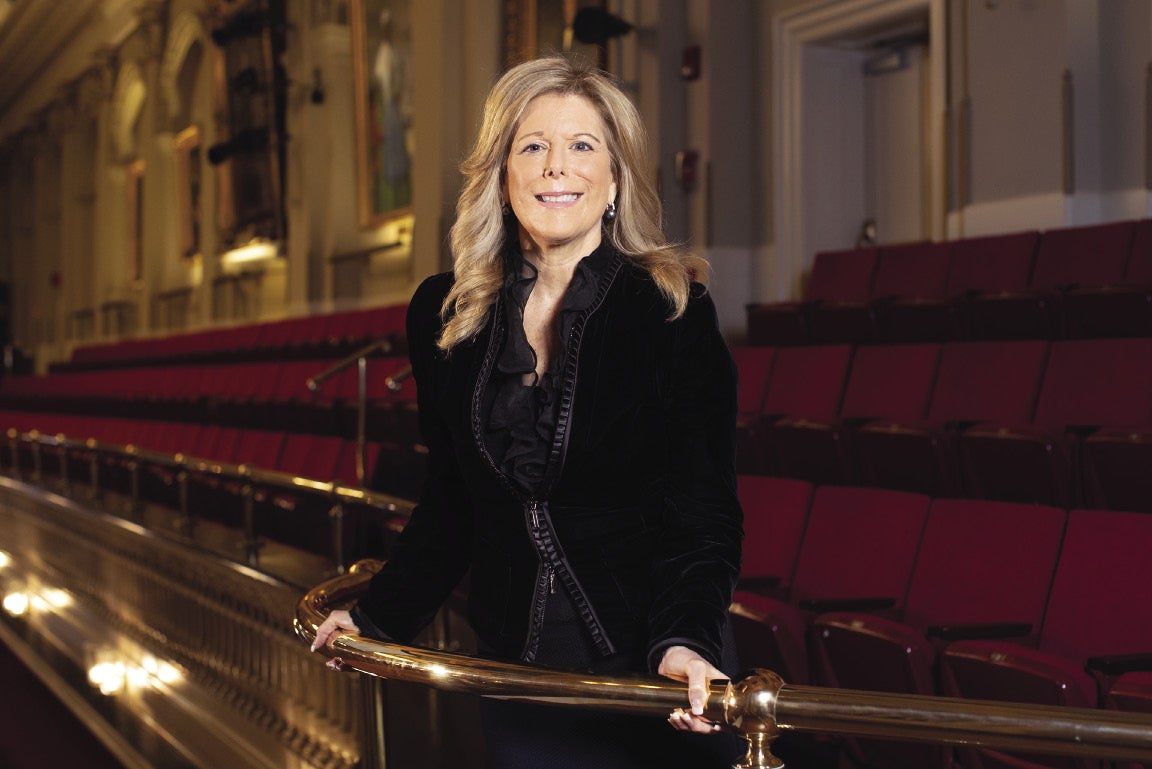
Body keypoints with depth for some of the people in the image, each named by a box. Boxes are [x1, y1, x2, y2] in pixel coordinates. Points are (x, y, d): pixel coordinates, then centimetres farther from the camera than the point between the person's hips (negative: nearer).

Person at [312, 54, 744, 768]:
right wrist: (378, 618, 7)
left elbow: (703, 509, -13)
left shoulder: (674, 310, -9)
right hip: (519, 670, 3)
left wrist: (685, 640, -29)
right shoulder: (445, 316, 3)